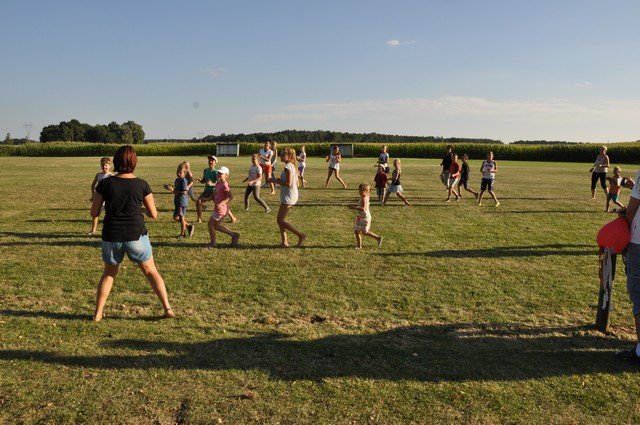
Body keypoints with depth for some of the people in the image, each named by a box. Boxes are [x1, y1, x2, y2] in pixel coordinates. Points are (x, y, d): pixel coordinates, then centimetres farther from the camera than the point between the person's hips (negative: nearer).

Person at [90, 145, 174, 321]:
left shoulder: (105, 183, -5)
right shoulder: (141, 185, -6)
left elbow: (94, 213, -1)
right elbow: (153, 214, -1)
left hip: (111, 236, 1)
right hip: (136, 235, -1)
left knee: (109, 273, 22)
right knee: (151, 272, 13)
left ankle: (98, 313, 23)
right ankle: (168, 308, 12)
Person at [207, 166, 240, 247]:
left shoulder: (224, 185, -19)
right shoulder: (218, 184, 9)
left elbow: (230, 197, -25)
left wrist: (221, 203, -33)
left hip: (220, 209, -10)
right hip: (217, 208, 10)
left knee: (211, 224, 1)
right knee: (217, 226, 18)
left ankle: (213, 243, 16)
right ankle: (234, 235, 25)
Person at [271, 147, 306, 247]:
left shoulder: (288, 167, -16)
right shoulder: (292, 166, 14)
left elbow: (288, 183, -24)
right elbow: (296, 184, 16)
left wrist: (276, 181, -12)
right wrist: (280, 181, 12)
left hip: (288, 197, -10)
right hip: (293, 196, 10)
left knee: (281, 220, -4)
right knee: (280, 219, 14)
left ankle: (300, 235, -5)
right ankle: (284, 241, 16)